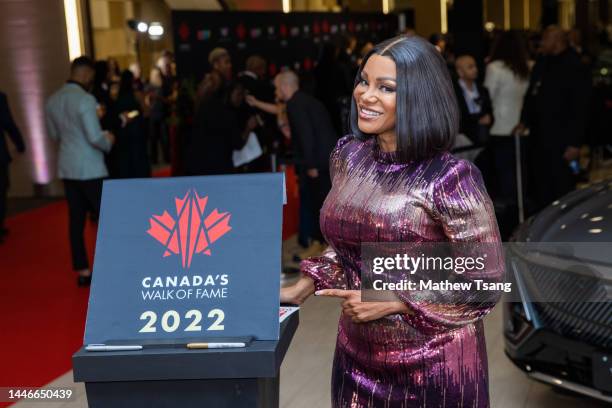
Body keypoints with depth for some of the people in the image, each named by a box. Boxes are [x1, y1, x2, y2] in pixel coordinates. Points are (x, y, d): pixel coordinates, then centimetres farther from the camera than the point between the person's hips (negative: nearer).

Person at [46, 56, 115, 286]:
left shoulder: (53, 100, 8)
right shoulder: (85, 99, -17)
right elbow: (95, 137, -20)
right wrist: (108, 141, -1)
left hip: (67, 167, 7)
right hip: (89, 168, -7)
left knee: (76, 219, 8)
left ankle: (82, 271, 11)